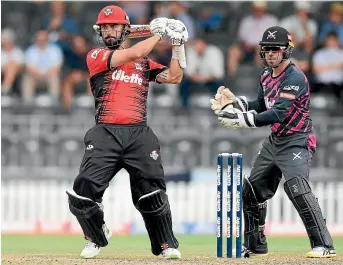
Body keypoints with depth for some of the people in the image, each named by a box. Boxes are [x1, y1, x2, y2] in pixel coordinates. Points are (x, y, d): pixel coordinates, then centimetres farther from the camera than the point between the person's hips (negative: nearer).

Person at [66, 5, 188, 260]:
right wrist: (159, 33, 3)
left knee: (152, 195, -7)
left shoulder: (144, 62, 18)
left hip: (139, 134, 1)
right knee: (83, 194, -9)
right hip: (105, 134, -1)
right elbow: (133, 54, -6)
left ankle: (166, 246, 9)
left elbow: (174, 76, 12)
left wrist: (177, 46, 4)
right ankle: (97, 236, 17)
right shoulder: (96, 56, 6)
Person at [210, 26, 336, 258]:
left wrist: (243, 119, -33)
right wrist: (234, 102, 4)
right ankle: (255, 245, 29)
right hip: (274, 141, 10)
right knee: (252, 190, 13)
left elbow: (279, 113, -30)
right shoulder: (267, 75, 8)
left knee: (297, 188, -27)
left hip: (297, 141, -10)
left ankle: (324, 246, -26)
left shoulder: (295, 78, -21)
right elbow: (261, 107, 19)